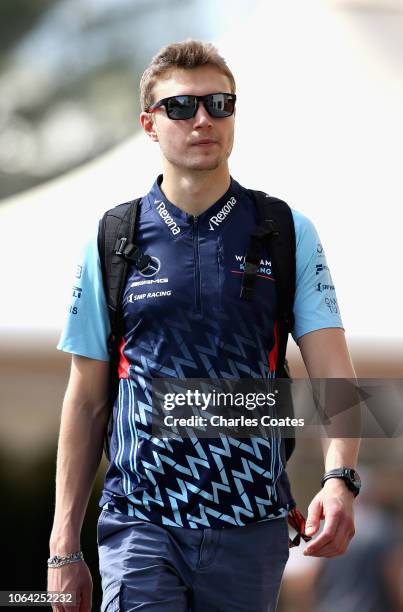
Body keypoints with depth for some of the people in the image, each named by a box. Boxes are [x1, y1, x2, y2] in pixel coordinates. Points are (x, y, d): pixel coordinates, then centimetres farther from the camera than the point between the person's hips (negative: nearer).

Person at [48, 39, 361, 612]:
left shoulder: (287, 235, 4)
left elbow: (332, 374, -3)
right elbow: (86, 400, 8)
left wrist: (339, 479, -23)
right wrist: (64, 548, 5)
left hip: (253, 527, 1)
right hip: (141, 526, -1)